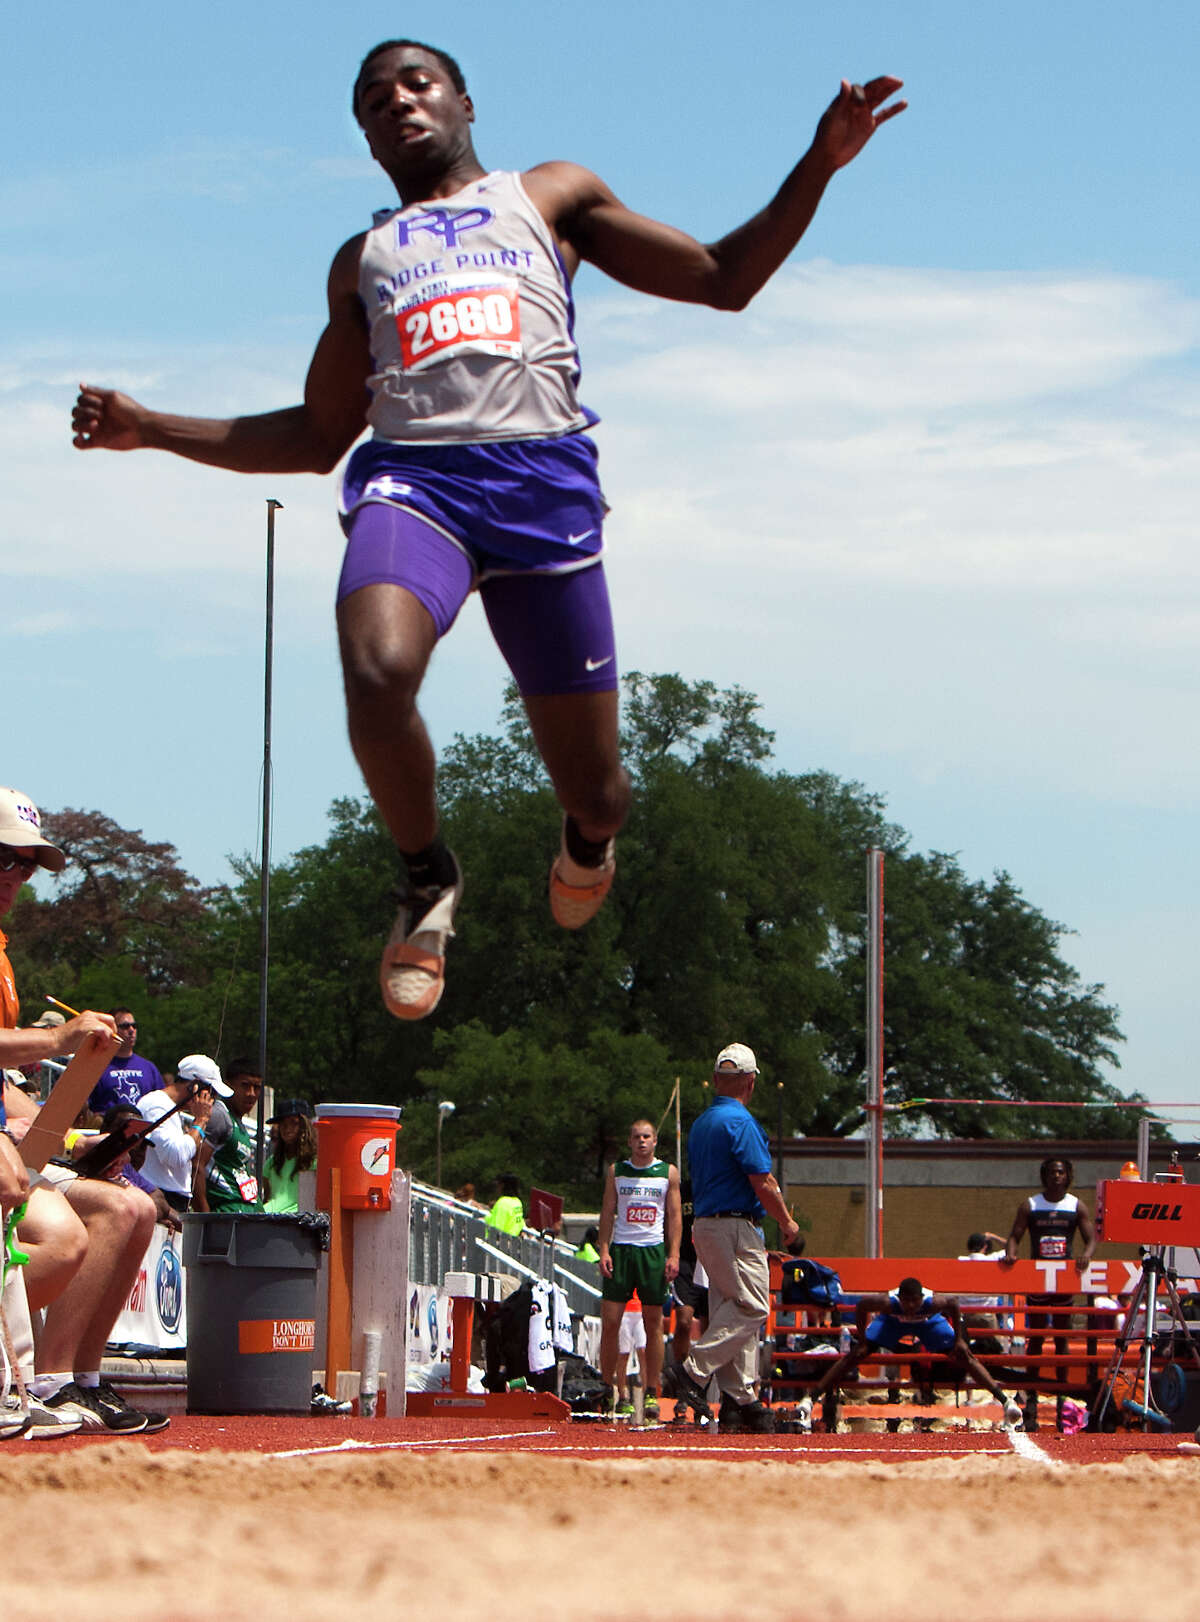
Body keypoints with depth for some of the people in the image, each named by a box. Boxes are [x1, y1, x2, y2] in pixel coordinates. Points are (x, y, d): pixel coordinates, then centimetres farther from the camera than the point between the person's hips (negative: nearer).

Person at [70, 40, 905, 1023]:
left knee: (592, 788, -2)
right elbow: (318, 439, 30)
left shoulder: (548, 197, 23)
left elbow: (723, 280, 20)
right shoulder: (363, 261, 29)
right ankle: (429, 877, -8)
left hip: (545, 479, -1)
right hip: (412, 476, 1)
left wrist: (818, 167, 8)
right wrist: (149, 429, 21)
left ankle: (589, 835, 38)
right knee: (377, 671, -34)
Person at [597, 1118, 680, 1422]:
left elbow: (674, 1215, 5)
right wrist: (604, 1251, -2)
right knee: (610, 1321, -5)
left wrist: (673, 1255, -4)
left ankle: (651, 1393, 3)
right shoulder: (616, 1171, 9)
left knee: (653, 1323, 0)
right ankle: (607, 1388, 3)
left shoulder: (668, 1172, 7)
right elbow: (607, 1212, 9)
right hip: (621, 1249, 1)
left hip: (654, 1250, -1)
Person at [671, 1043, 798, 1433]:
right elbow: (762, 1183, -16)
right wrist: (787, 1223, -3)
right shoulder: (740, 1122, -13)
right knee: (751, 1307, -9)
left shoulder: (701, 1124, 16)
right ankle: (694, 1371, -16)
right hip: (736, 1228, -10)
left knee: (730, 1310, 8)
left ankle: (739, 1400, 5)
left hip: (705, 1224, 10)